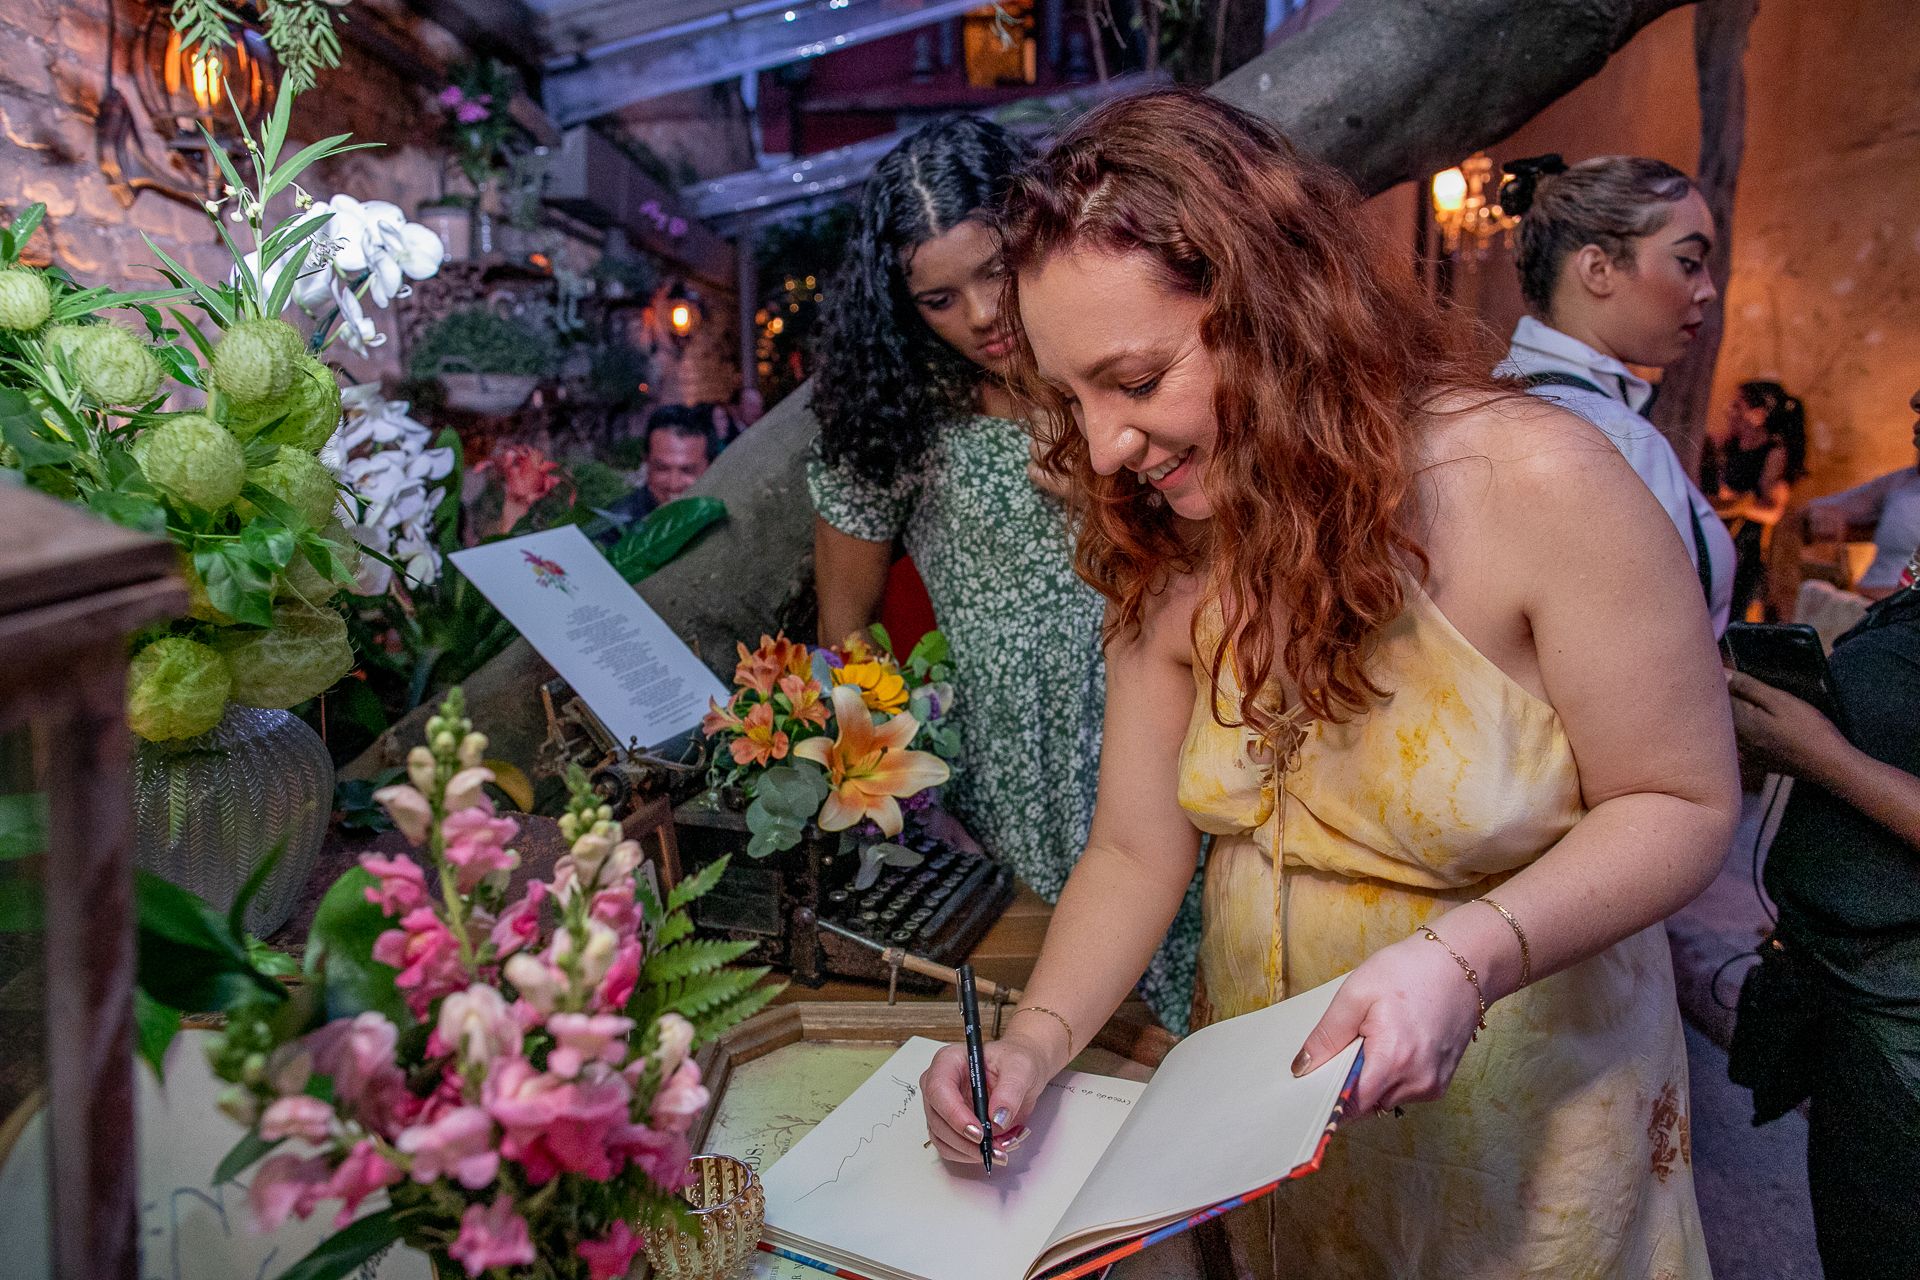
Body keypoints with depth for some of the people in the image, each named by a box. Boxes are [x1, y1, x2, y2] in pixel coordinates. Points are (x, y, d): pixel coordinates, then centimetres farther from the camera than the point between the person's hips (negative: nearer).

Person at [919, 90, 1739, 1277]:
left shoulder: (1535, 485, -25)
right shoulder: (1167, 560, -10)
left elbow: (1683, 806, -18)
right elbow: (1136, 850, -7)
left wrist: (1467, 955, -33)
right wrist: (1034, 1042, -22)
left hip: (1521, 1094, -3)